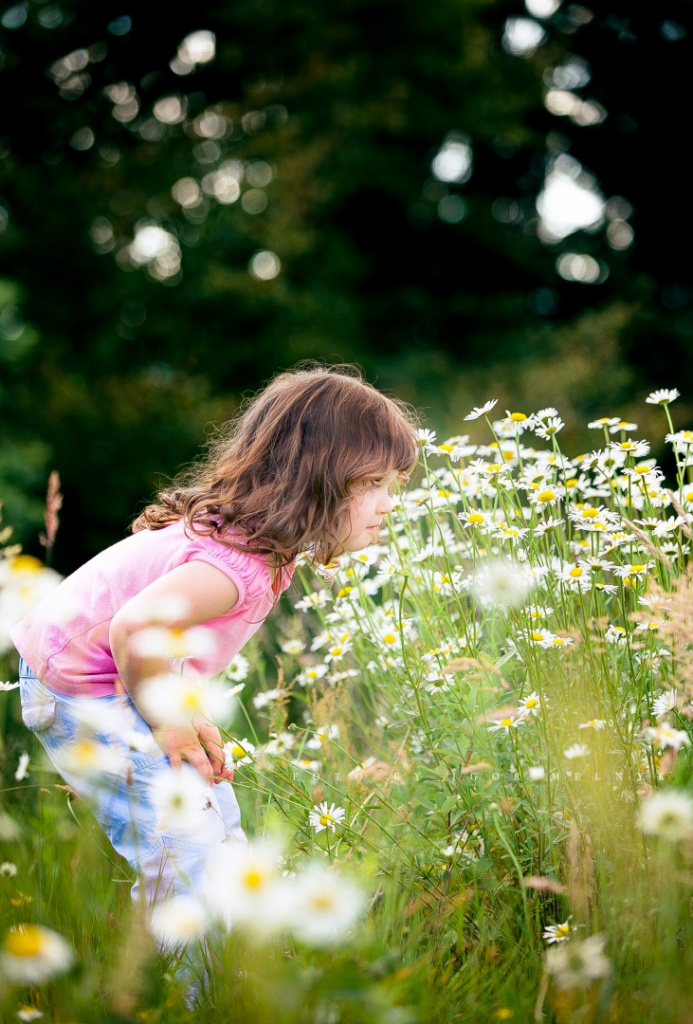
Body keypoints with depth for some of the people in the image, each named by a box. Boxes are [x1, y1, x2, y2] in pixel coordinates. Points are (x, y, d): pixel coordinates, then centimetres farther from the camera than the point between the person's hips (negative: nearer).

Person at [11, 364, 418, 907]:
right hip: (81, 692, -10)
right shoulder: (241, 564, -35)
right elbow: (135, 626, -45)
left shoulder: (251, 532, -4)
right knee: (186, 843, -12)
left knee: (217, 814, 15)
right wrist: (167, 723, -27)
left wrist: (184, 714, 2)